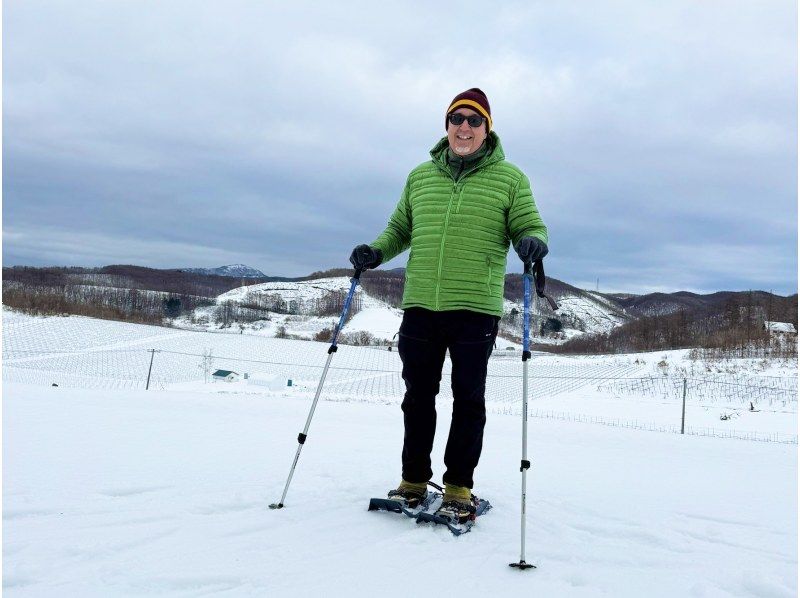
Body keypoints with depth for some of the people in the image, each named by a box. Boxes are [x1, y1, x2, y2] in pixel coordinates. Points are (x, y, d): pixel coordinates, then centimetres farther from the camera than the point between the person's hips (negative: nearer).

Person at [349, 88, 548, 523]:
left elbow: (529, 226, 4)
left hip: (476, 307, -3)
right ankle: (413, 481, 24)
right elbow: (400, 228, 21)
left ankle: (459, 489, 15)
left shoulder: (509, 178, 4)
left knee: (468, 399, 3)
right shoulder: (420, 176, 13)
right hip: (419, 304, 3)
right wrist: (376, 252, 3)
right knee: (418, 396, 10)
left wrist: (532, 241, -19)